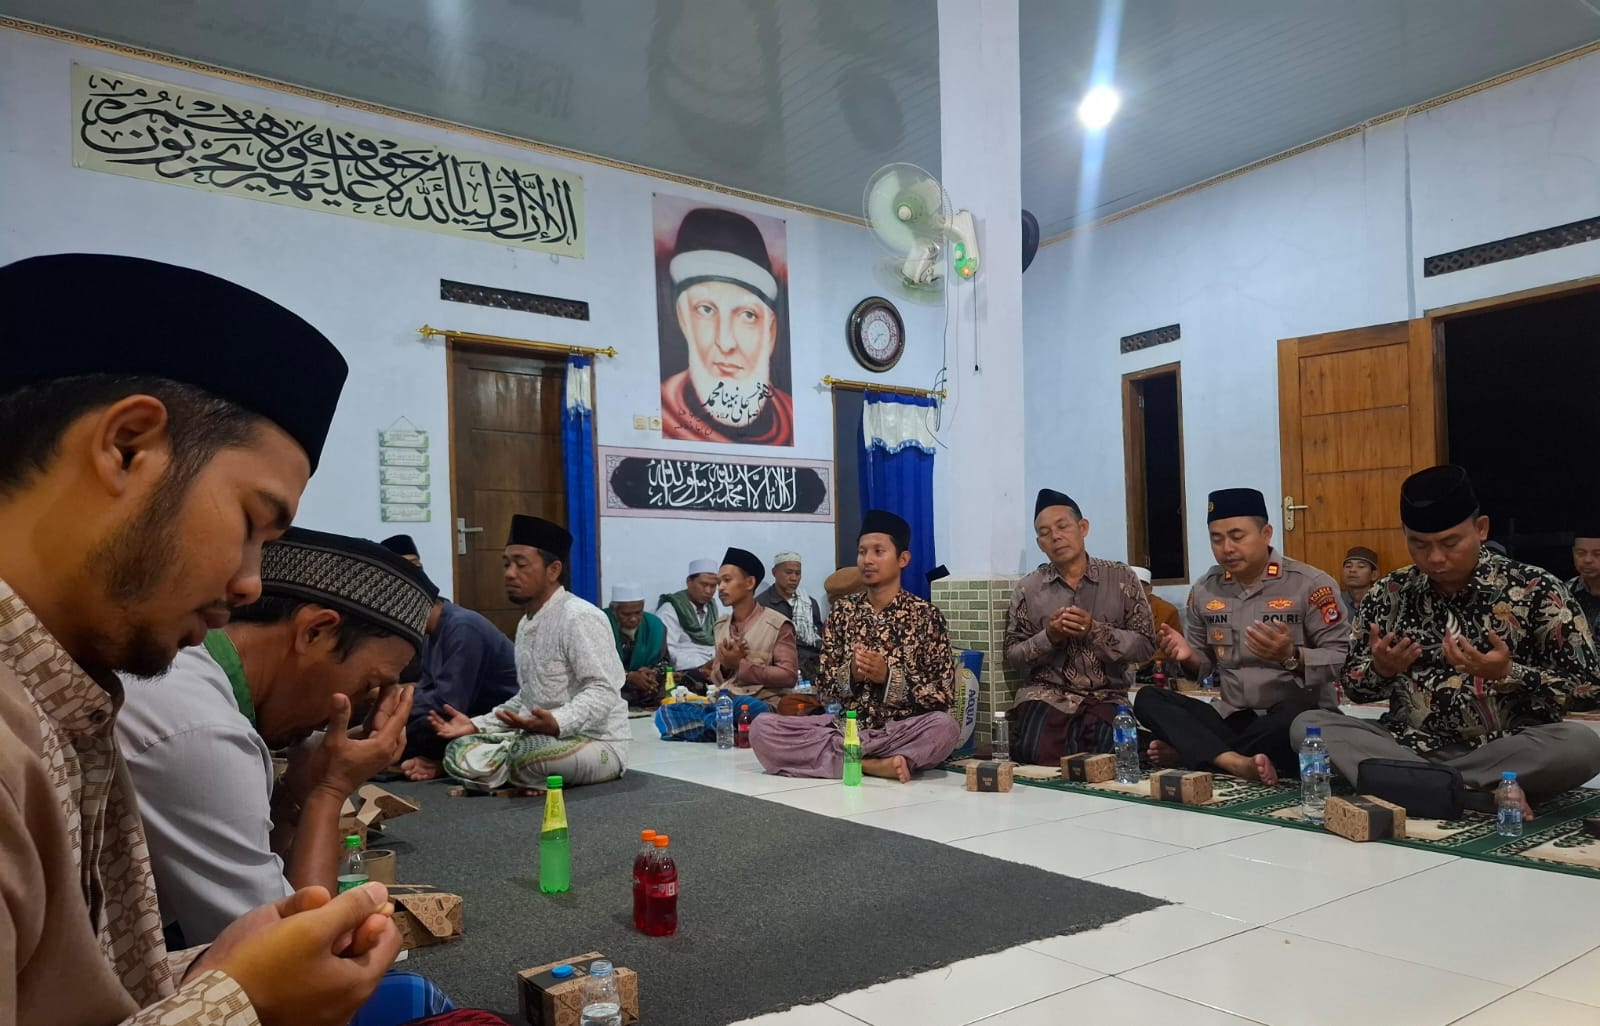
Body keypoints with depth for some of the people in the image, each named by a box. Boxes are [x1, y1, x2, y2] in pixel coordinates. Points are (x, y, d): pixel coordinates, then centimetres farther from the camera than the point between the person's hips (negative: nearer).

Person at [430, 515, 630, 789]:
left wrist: (556, 724, -39)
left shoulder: (579, 617, -16)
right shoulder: (525, 625, 13)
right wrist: (476, 725, 4)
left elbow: (602, 692, -23)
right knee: (459, 749, -10)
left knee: (527, 755, -34)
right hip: (538, 739, 8)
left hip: (595, 743, -7)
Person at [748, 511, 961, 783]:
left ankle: (843, 757, -22)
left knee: (944, 726, -36)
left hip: (901, 732, -3)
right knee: (762, 729, -20)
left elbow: (942, 695, -3)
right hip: (846, 727, 3)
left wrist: (888, 676, -17)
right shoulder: (842, 612, 8)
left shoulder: (926, 614, 0)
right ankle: (875, 765, -22)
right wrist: (850, 673, -14)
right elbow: (823, 688, 8)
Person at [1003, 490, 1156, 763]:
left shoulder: (1121, 578, 3)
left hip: (1106, 696, 0)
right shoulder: (1027, 589, 5)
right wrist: (1049, 637, -13)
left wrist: (1094, 630, -16)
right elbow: (1012, 655, 6)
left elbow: (1145, 646, -1)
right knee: (1039, 757, -28)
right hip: (1046, 694, 0)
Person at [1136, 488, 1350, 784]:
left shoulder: (1310, 584, -8)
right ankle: (1235, 761, -37)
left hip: (1301, 716, -5)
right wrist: (1189, 657, -7)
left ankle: (1189, 751, -22)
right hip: (1232, 717, 5)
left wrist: (1291, 657, -27)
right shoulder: (1204, 590, 7)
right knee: (1148, 699, -16)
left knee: (1291, 716, -40)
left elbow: (1345, 659, -10)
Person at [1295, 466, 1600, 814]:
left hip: (1506, 751, -2)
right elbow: (1354, 689, 9)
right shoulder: (1387, 594, 2)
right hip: (1410, 746, 3)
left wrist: (1507, 674, -23)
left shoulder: (1534, 588, -5)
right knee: (1307, 725, -20)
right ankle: (1483, 793, -25)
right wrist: (1380, 670, -14)